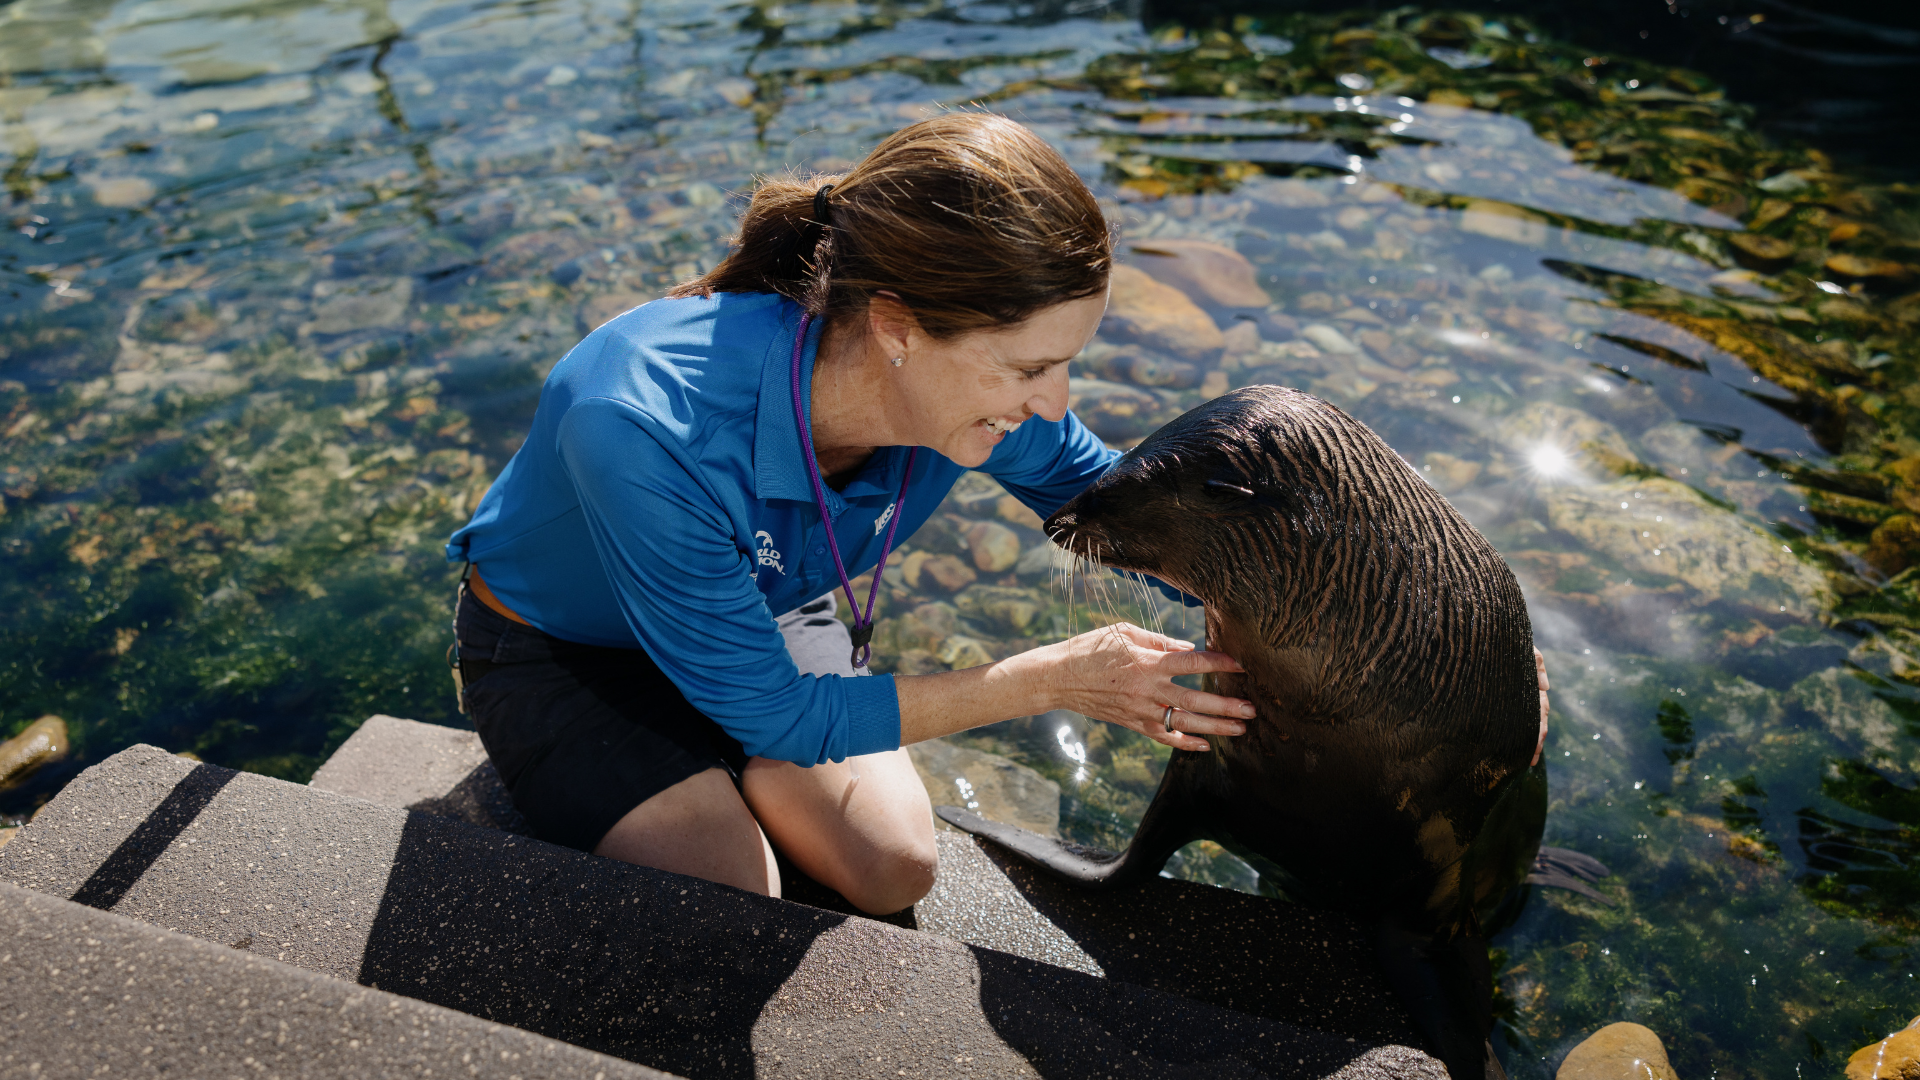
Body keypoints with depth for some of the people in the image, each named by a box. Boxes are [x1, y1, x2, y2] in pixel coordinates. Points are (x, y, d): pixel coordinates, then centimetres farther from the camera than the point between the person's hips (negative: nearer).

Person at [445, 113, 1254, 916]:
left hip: (751, 613, 5)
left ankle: (711, 764, 18)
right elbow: (777, 716, -31)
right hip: (561, 651, -4)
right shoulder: (643, 437, -43)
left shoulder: (967, 379, -27)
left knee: (895, 871, -5)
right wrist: (1051, 680, -31)